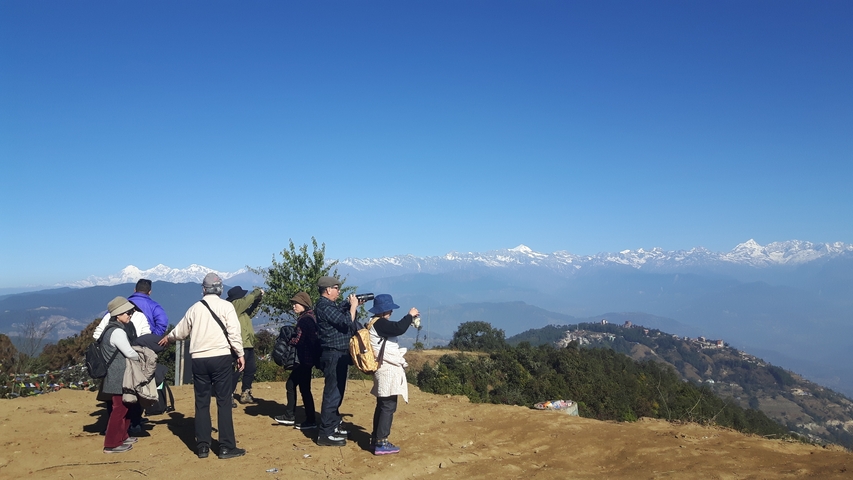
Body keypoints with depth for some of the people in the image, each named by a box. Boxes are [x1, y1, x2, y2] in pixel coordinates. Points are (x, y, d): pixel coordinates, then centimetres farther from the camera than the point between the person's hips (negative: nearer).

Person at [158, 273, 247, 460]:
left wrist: (167, 338, 44)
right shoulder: (226, 306, -2)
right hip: (221, 357, -3)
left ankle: (202, 446, 16)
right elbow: (234, 333, -10)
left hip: (199, 359, 4)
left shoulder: (194, 308, 11)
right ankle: (227, 447, 2)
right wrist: (240, 354, -1)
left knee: (201, 403, 11)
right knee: (224, 402, 0)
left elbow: (180, 331, 24)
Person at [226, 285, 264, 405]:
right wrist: (258, 292, -2)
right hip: (241, 345, -10)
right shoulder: (233, 305, -12)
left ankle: (245, 394, 26)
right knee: (237, 371, -8)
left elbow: (251, 312, 26)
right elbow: (248, 299, -20)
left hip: (248, 344, 10)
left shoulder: (242, 308, 15)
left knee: (251, 369, 16)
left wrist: (258, 299, 13)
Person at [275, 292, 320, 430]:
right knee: (290, 384, 16)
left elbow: (299, 340, -22)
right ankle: (290, 416, 26)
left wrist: (288, 341, -5)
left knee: (304, 389, -3)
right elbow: (302, 338, 11)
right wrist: (291, 339, -3)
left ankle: (311, 421, 6)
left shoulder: (306, 319, -17)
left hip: (306, 359, -10)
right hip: (304, 358, 10)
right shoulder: (305, 318, 14)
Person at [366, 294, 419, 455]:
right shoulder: (379, 323, -18)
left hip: (384, 370, 11)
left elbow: (395, 328, 21)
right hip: (388, 371, -11)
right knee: (388, 407, -7)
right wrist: (410, 315, -15)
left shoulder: (377, 323, 15)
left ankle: (377, 439, 22)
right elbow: (399, 328, -29)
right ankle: (381, 443, -5)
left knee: (382, 405, 15)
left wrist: (410, 321, 10)